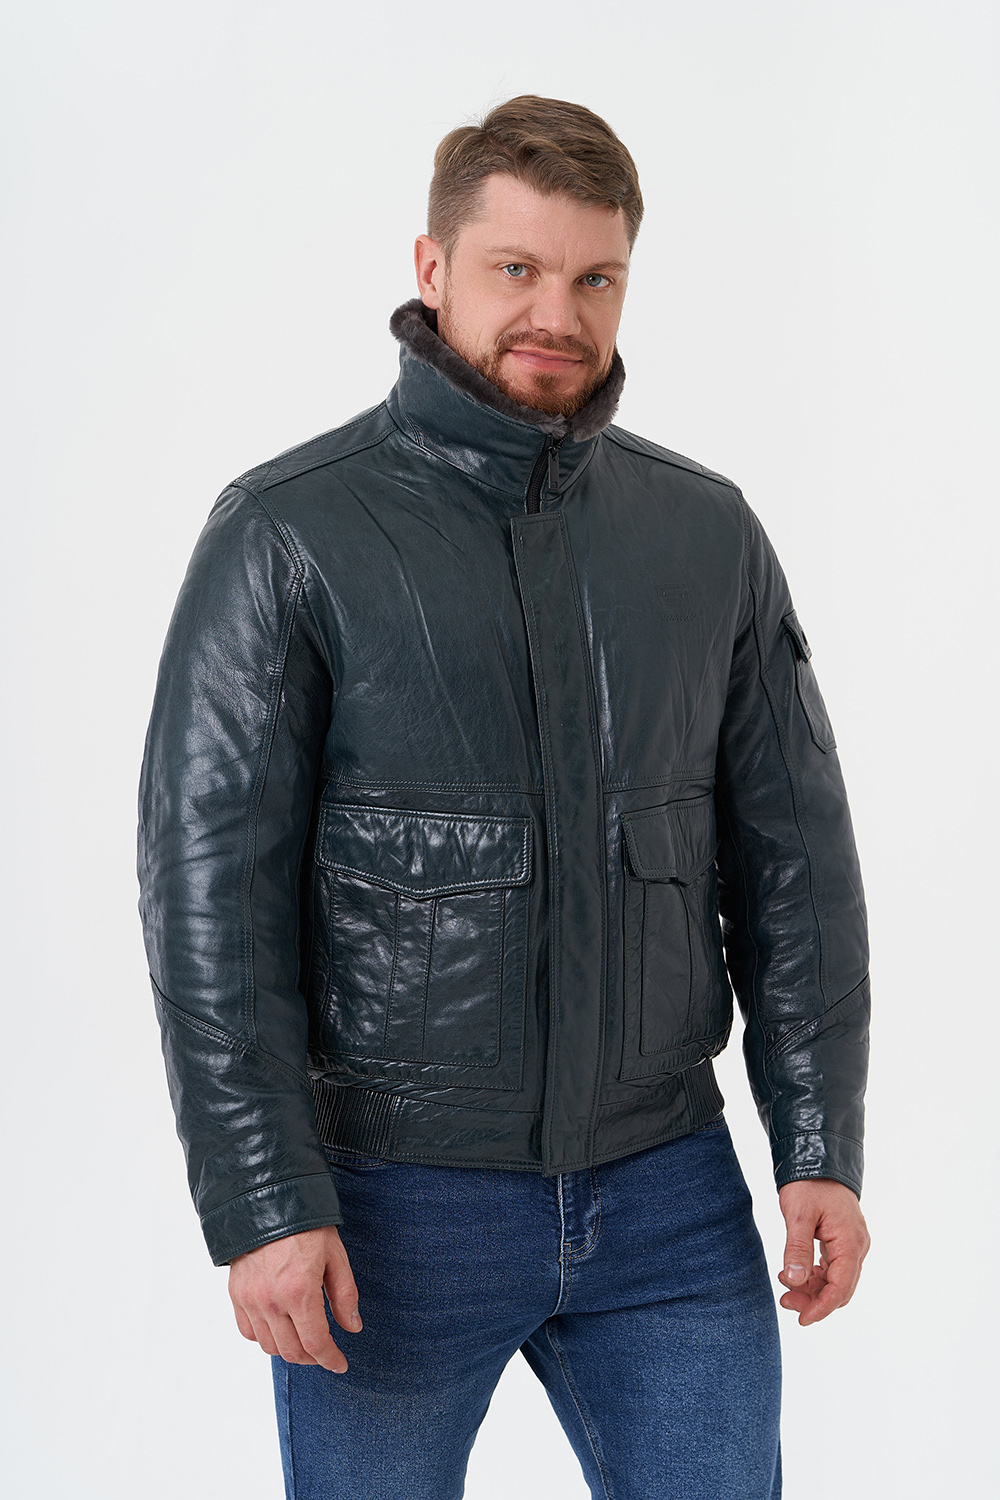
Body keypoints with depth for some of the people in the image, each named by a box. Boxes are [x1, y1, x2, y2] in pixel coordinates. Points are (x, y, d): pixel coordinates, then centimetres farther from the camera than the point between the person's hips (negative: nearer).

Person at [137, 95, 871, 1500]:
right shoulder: (288, 535, -8)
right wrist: (262, 1205, -16)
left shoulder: (708, 532, 4)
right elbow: (208, 886, -12)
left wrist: (824, 1147, 0)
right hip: (395, 1209, -3)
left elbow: (795, 854, 6)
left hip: (666, 1197, 3)